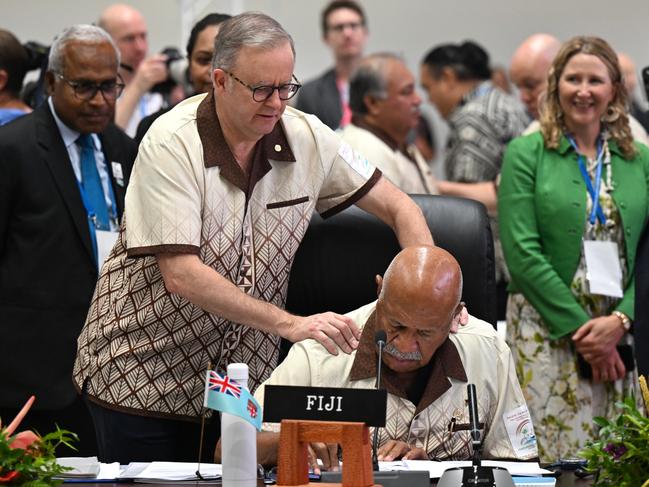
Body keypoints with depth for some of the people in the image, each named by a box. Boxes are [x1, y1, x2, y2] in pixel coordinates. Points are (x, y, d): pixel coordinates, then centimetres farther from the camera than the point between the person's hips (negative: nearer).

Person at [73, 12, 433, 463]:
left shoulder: (308, 137, -3)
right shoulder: (170, 144, -17)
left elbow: (398, 207, 5)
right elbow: (181, 274, -24)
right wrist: (289, 324, -30)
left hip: (242, 376, 4)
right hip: (142, 378, -4)